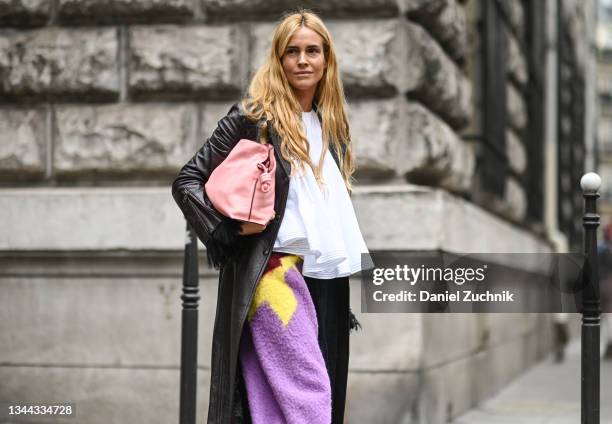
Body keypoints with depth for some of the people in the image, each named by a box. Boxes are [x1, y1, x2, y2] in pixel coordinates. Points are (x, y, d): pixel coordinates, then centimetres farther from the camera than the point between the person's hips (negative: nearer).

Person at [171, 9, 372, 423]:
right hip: (277, 273, -7)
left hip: (327, 276, 7)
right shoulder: (252, 117, -6)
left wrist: (341, 273, 16)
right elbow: (187, 180, -5)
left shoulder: (332, 124, 14)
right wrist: (230, 227, -18)